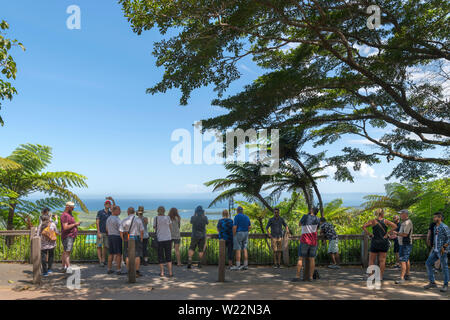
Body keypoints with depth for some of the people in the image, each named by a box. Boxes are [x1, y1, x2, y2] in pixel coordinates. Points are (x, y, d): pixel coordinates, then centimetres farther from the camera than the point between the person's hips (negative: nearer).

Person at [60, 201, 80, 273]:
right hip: (67, 237, -10)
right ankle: (68, 267, -20)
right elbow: (65, 227, -22)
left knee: (65, 252, 14)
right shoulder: (65, 215, -14)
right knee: (67, 252, -14)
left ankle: (64, 267, 20)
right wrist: (75, 224, -16)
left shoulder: (69, 214, 18)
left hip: (71, 236, 10)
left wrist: (76, 224, 14)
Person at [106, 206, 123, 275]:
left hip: (110, 236, 8)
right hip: (117, 237, -8)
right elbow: (121, 230, -17)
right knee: (119, 254, -2)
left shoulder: (108, 218, 10)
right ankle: (119, 270, -1)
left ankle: (109, 269, 15)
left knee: (111, 254, 12)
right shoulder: (117, 219, -18)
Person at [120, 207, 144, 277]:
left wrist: (124, 240, 8)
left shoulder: (124, 220, 1)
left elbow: (121, 232, -1)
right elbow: (142, 231, -5)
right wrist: (141, 240, 5)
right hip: (136, 239, -1)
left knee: (127, 256, 9)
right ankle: (137, 272, 2)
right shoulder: (138, 220, -2)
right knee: (137, 255, 3)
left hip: (127, 240, 1)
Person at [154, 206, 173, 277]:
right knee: (168, 256, 7)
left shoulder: (156, 218, -3)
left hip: (159, 239, -1)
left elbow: (154, 227, 8)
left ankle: (162, 272, 11)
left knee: (160, 256, 9)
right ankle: (170, 272, 3)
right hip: (168, 238, 1)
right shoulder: (168, 217, 1)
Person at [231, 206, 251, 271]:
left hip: (238, 234, -7)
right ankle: (245, 265, 8)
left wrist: (234, 235, -9)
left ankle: (237, 266, -4)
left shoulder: (237, 216, -11)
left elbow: (234, 227, -16)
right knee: (244, 249, 8)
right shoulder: (246, 217, 10)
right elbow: (250, 227, 13)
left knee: (238, 250, -4)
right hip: (245, 234, 7)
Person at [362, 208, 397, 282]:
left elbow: (364, 227, -14)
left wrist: (369, 234, -7)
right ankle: (380, 276, 7)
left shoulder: (373, 221, -3)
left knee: (371, 260, 6)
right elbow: (395, 226, -10)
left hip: (375, 242, -1)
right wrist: (387, 233, -6)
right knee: (382, 260, 7)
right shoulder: (386, 221, 0)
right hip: (384, 242, 1)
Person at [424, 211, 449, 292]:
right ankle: (432, 283, 11)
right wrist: (433, 246, 13)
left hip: (442, 251, -8)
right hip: (435, 250, 8)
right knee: (428, 264, 3)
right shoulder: (435, 227, 13)